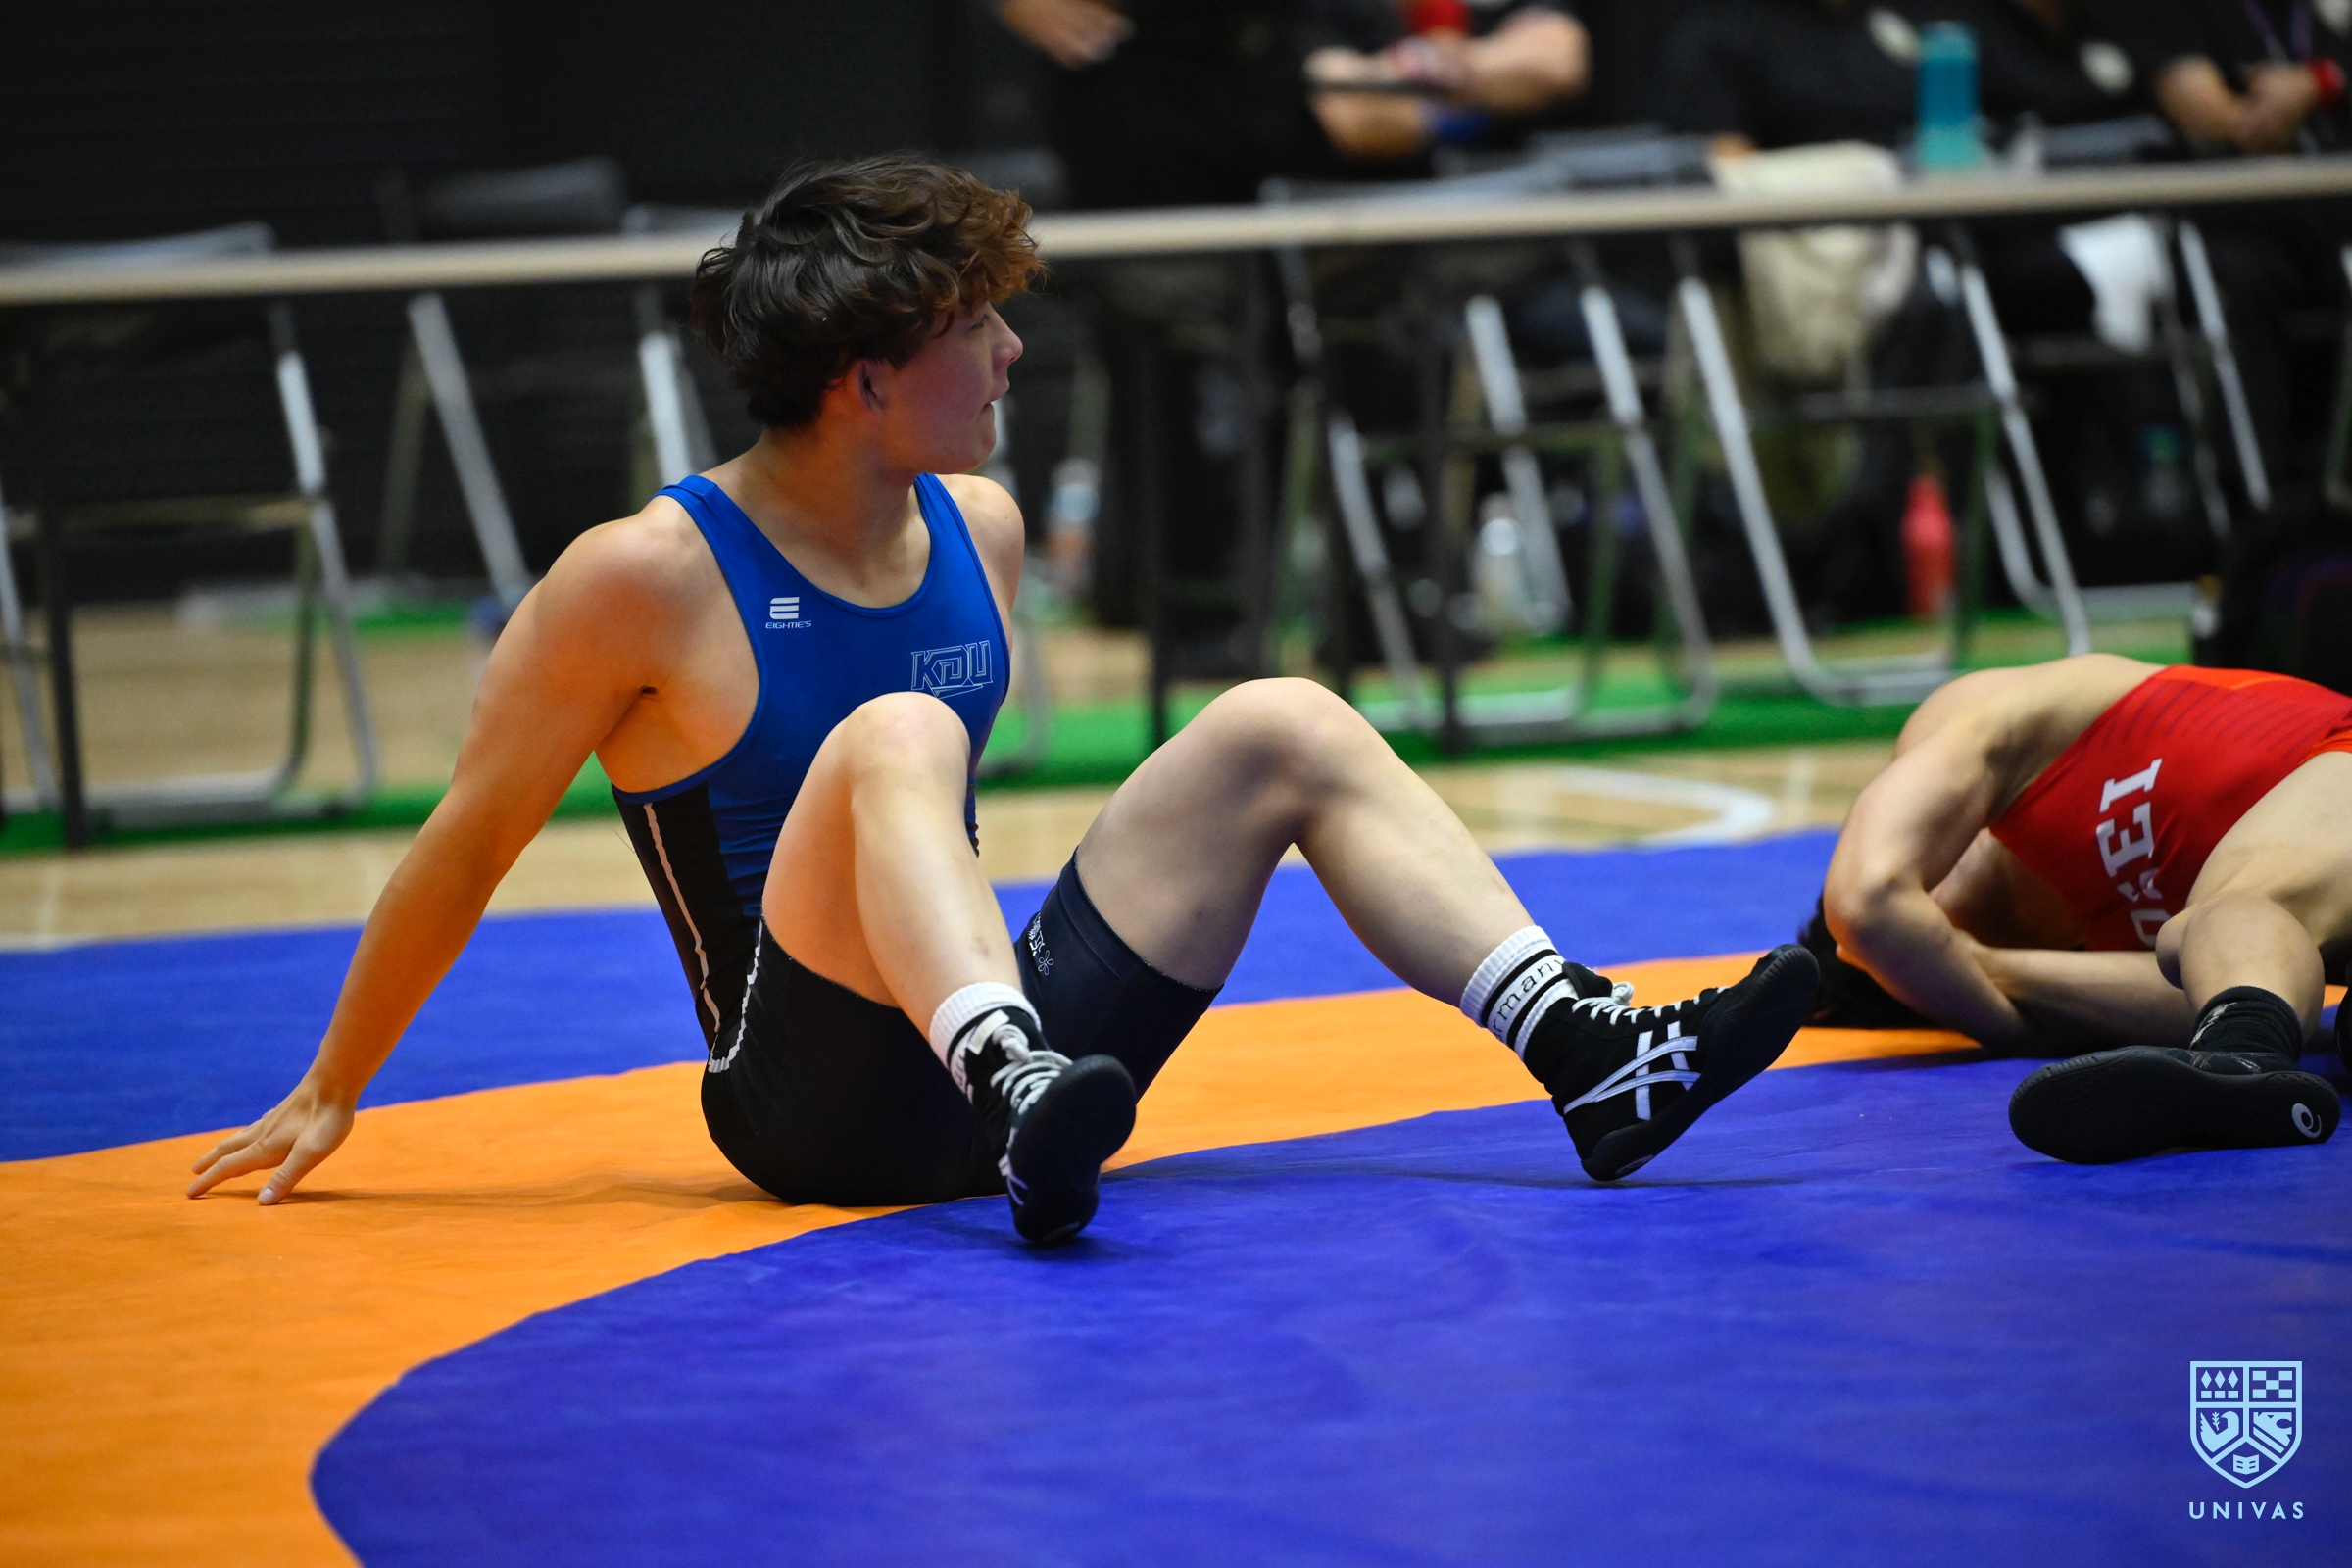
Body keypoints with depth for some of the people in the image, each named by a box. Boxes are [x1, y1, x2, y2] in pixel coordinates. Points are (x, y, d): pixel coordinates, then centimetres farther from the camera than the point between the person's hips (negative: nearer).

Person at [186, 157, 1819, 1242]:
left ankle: (1595, 1060, -13)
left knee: (1284, 728, -2)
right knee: (898, 735, -32)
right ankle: (1025, 1105, -58)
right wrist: (331, 1094, 3)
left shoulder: (979, 532, 9)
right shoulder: (645, 578, -11)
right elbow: (469, 845, -3)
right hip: (816, 1101, -7)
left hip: (1011, 1017, 7)